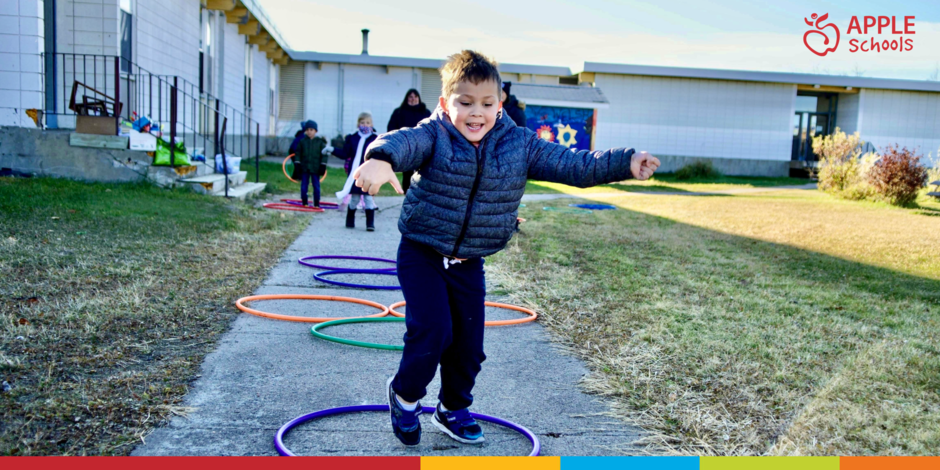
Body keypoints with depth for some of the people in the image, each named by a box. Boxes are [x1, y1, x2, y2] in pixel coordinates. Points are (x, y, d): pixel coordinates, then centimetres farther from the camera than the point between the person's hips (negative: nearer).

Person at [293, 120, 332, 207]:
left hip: (315, 168, -1)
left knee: (316, 186, 3)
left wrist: (323, 165, -4)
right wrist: (297, 162, 1)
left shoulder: (320, 142, 0)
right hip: (304, 167, 1)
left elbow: (324, 154, 1)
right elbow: (298, 153, 8)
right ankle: (304, 202, 16)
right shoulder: (302, 141, 3)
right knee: (303, 186, 5)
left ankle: (316, 204, 11)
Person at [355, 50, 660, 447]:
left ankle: (453, 409, 36)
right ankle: (404, 393, 17)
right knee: (432, 330, -14)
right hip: (422, 254, -4)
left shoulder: (520, 145, -5)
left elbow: (572, 165, -5)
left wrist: (626, 163, -17)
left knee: (469, 343, 10)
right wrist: (382, 159, -61)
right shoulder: (433, 136, -15)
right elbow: (402, 142, -36)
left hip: (469, 263, 4)